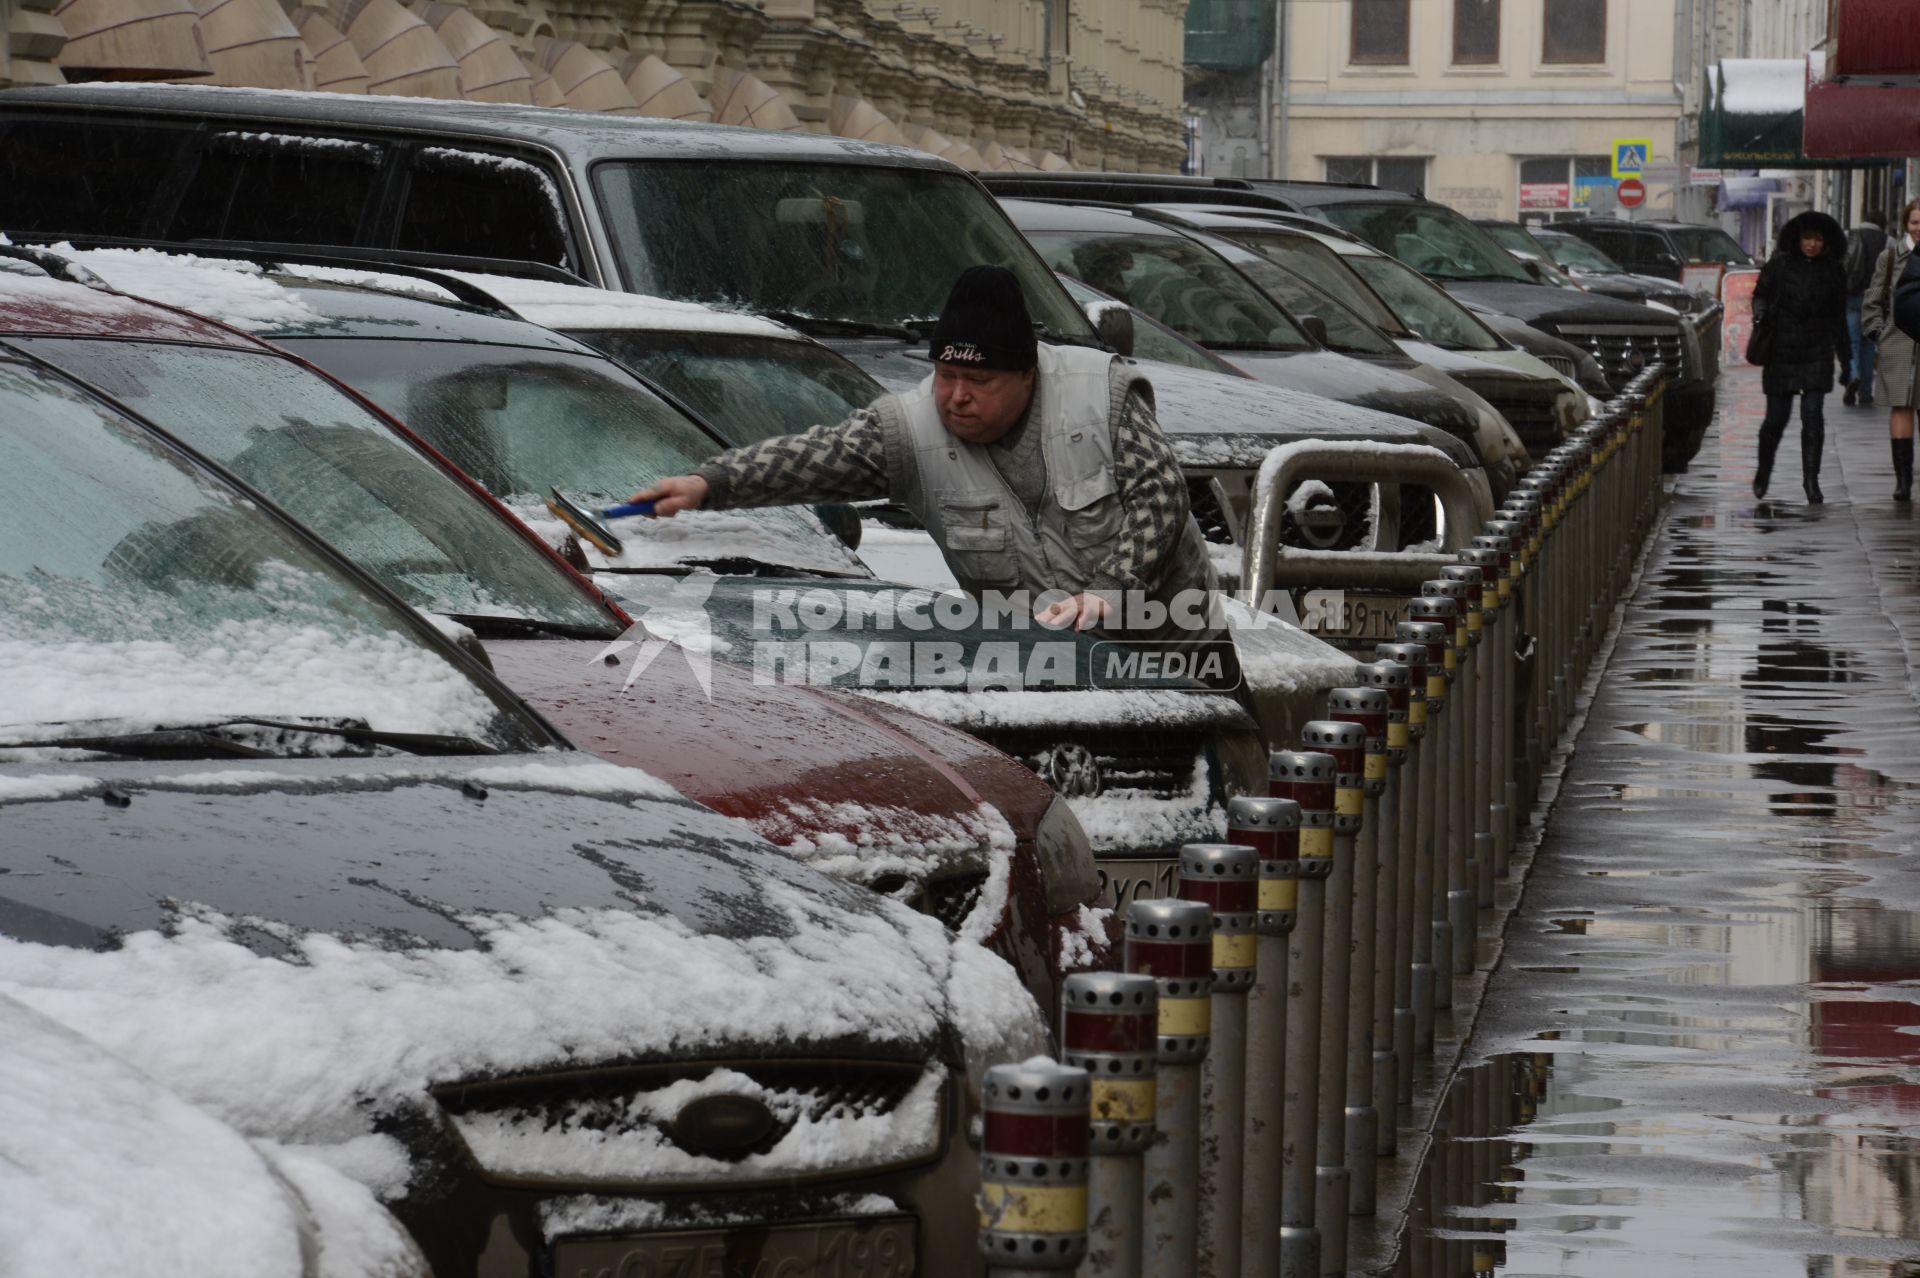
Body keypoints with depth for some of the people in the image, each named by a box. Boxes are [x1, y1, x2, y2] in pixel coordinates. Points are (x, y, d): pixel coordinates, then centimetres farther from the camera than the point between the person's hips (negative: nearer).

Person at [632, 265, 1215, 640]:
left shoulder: (1101, 391, -11)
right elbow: (814, 456, -20)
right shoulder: (910, 428, -9)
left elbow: (1160, 490, -12)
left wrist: (1108, 593, -24)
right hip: (1038, 651, 1)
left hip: (1164, 630, -1)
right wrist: (709, 485, -35)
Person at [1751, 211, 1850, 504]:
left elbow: (1838, 318, 12)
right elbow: (1760, 294, 8)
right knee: (1776, 417, 3)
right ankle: (1763, 469, 28)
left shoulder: (1834, 271, 5)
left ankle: (1811, 480, -3)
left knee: (1813, 414, -9)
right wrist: (1760, 314, -16)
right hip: (1781, 350, -1)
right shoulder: (1779, 265, -2)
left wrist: (1846, 359, 13)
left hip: (1817, 351, 1)